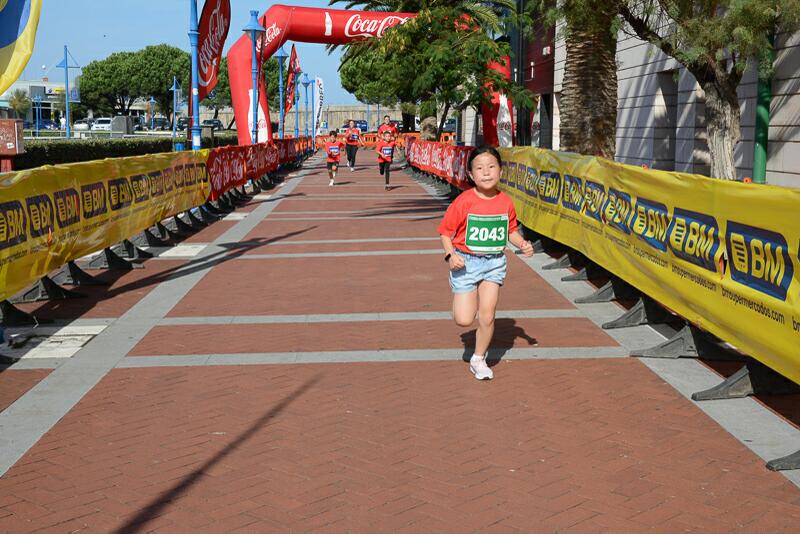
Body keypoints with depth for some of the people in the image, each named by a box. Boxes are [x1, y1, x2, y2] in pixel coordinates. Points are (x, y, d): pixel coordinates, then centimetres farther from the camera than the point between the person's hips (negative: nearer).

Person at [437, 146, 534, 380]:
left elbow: (511, 230, 13)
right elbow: (446, 231, -6)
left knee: (487, 316, -2)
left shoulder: (505, 202, -2)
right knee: (464, 320, -3)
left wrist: (522, 243, -6)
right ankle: (463, 299, 34)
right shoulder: (463, 202, -13)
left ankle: (478, 360, 19)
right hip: (466, 262, -2)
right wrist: (450, 255, -20)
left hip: (494, 263, 2)